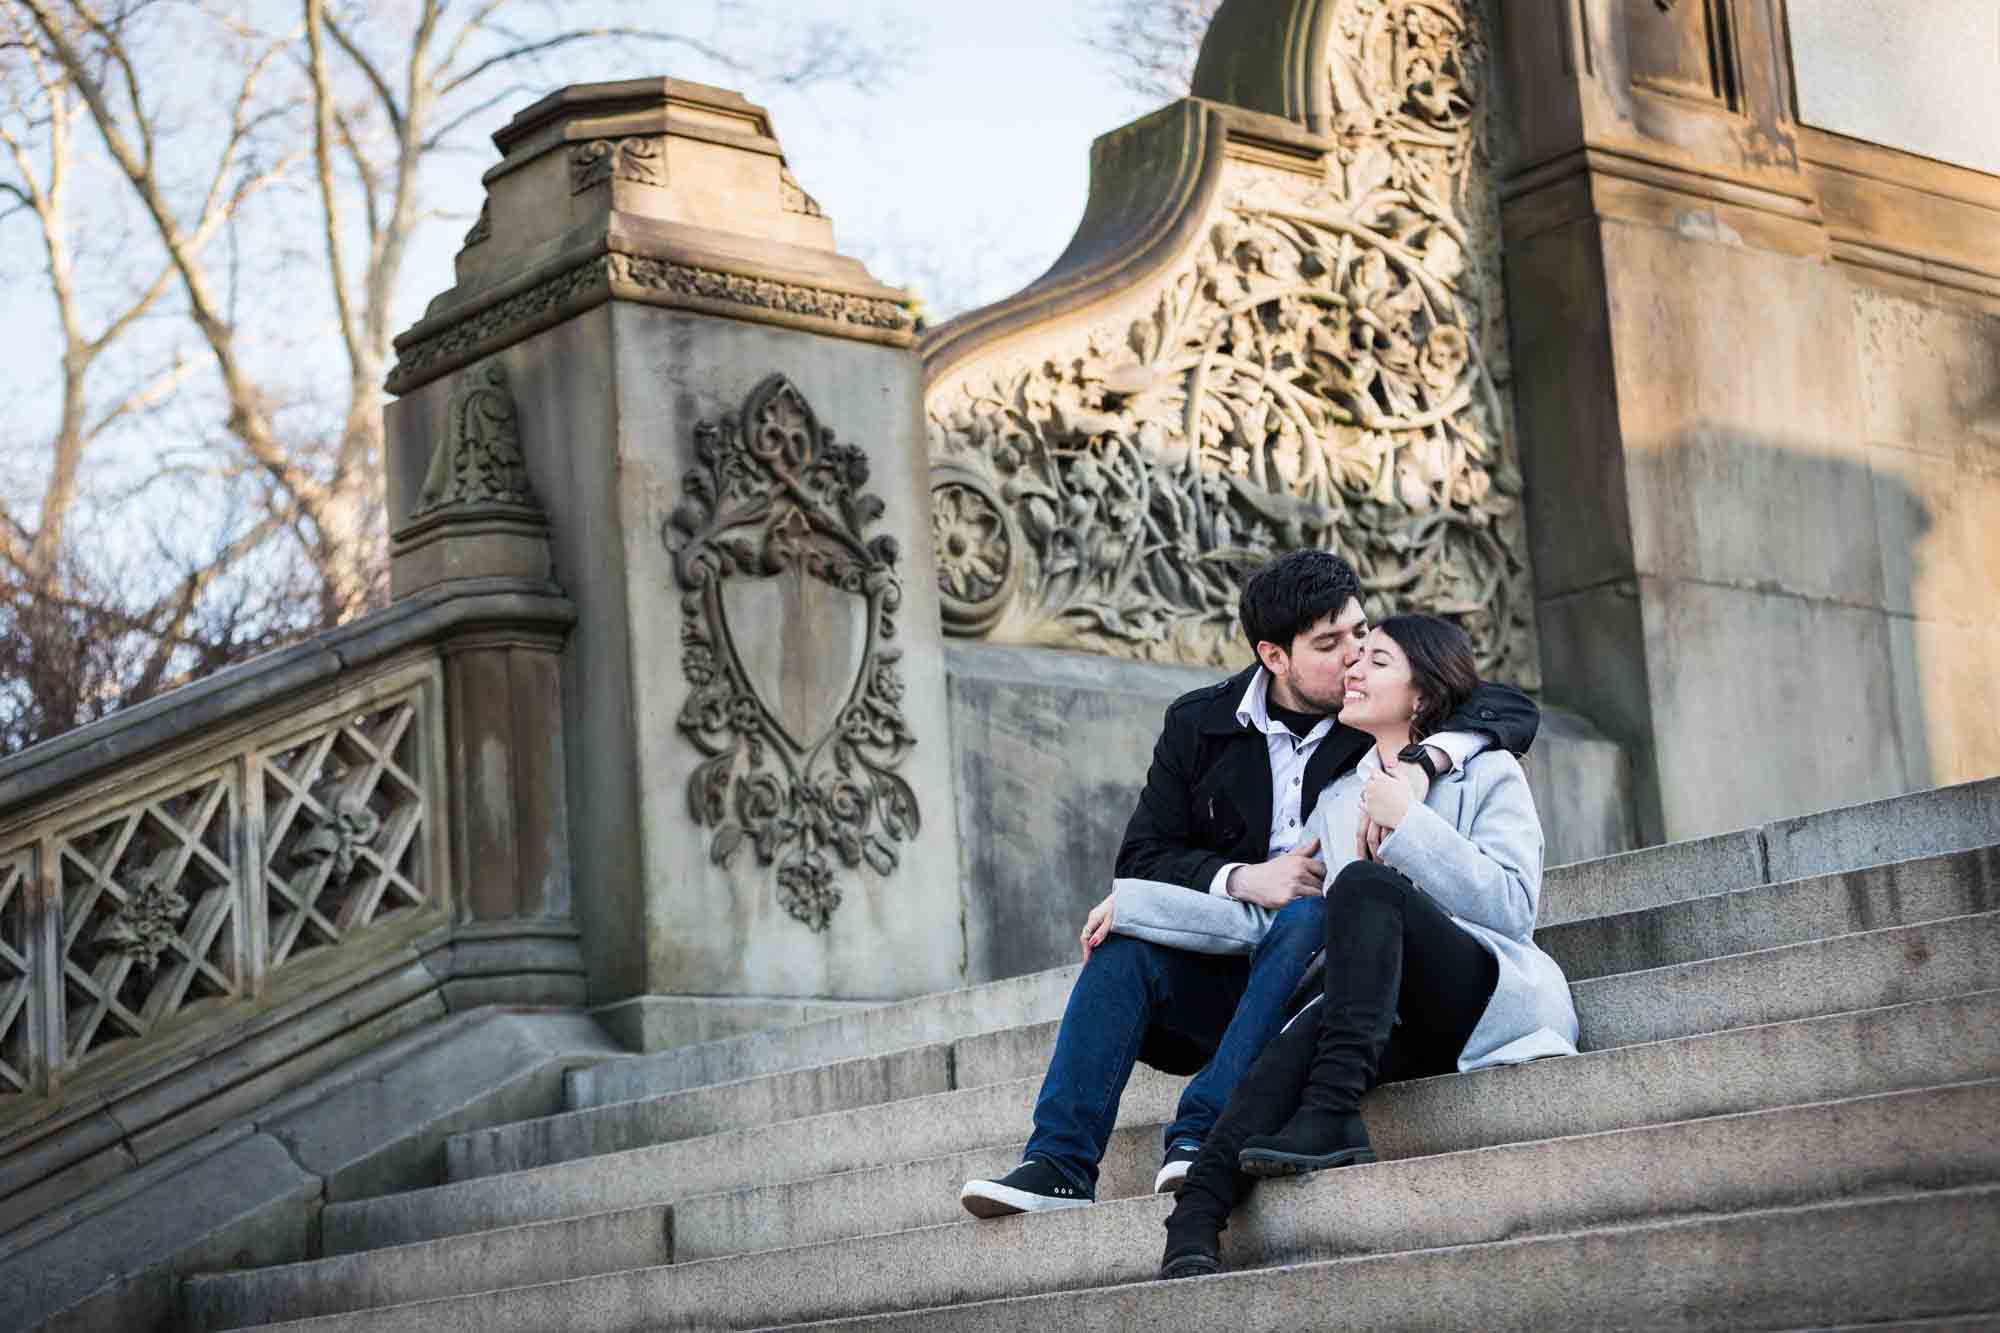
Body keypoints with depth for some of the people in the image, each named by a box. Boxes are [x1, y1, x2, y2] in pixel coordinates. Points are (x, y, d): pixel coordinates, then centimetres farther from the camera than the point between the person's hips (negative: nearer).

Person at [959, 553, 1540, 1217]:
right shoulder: (1200, 723, 5)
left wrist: (1420, 764, -29)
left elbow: (1513, 708, -11)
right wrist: (1243, 880, -18)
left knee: (1311, 916, -35)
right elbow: (1142, 855, 0)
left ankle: (1203, 1132, -42)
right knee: (1126, 944, -26)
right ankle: (1059, 1163, -32)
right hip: (1224, 973, 2)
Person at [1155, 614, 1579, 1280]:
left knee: (1366, 883, -29)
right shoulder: (1338, 800, 25)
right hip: (1401, 1027, 4)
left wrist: (1408, 824, -11)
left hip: (1496, 993, -4)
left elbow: (1513, 905, -5)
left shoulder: (1488, 773, 9)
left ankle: (1327, 1113, -42)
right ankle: (1195, 1223, -53)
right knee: (1308, 1031, -33)